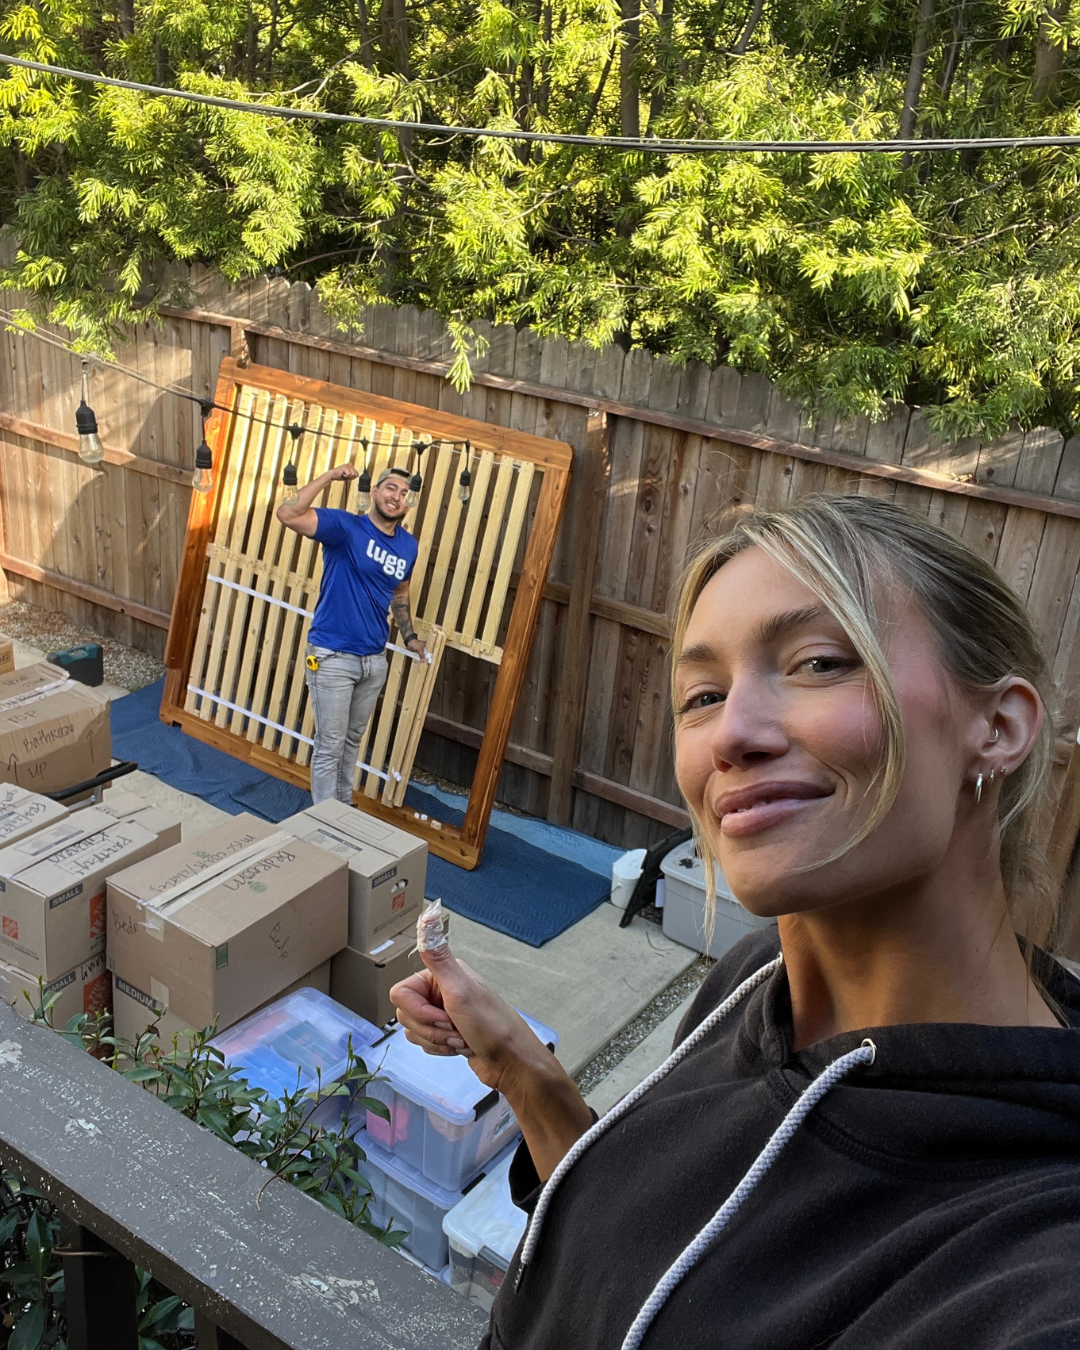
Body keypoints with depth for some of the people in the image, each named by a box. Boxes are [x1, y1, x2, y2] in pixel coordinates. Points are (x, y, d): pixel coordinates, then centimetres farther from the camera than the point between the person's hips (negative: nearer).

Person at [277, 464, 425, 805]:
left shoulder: (408, 545, 4)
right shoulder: (345, 527, -14)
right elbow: (287, 515, -28)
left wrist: (409, 636, 16)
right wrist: (329, 476, -29)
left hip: (374, 660, 6)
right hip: (333, 657, -6)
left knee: (353, 740, 22)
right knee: (330, 746, 1)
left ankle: (344, 808, 40)